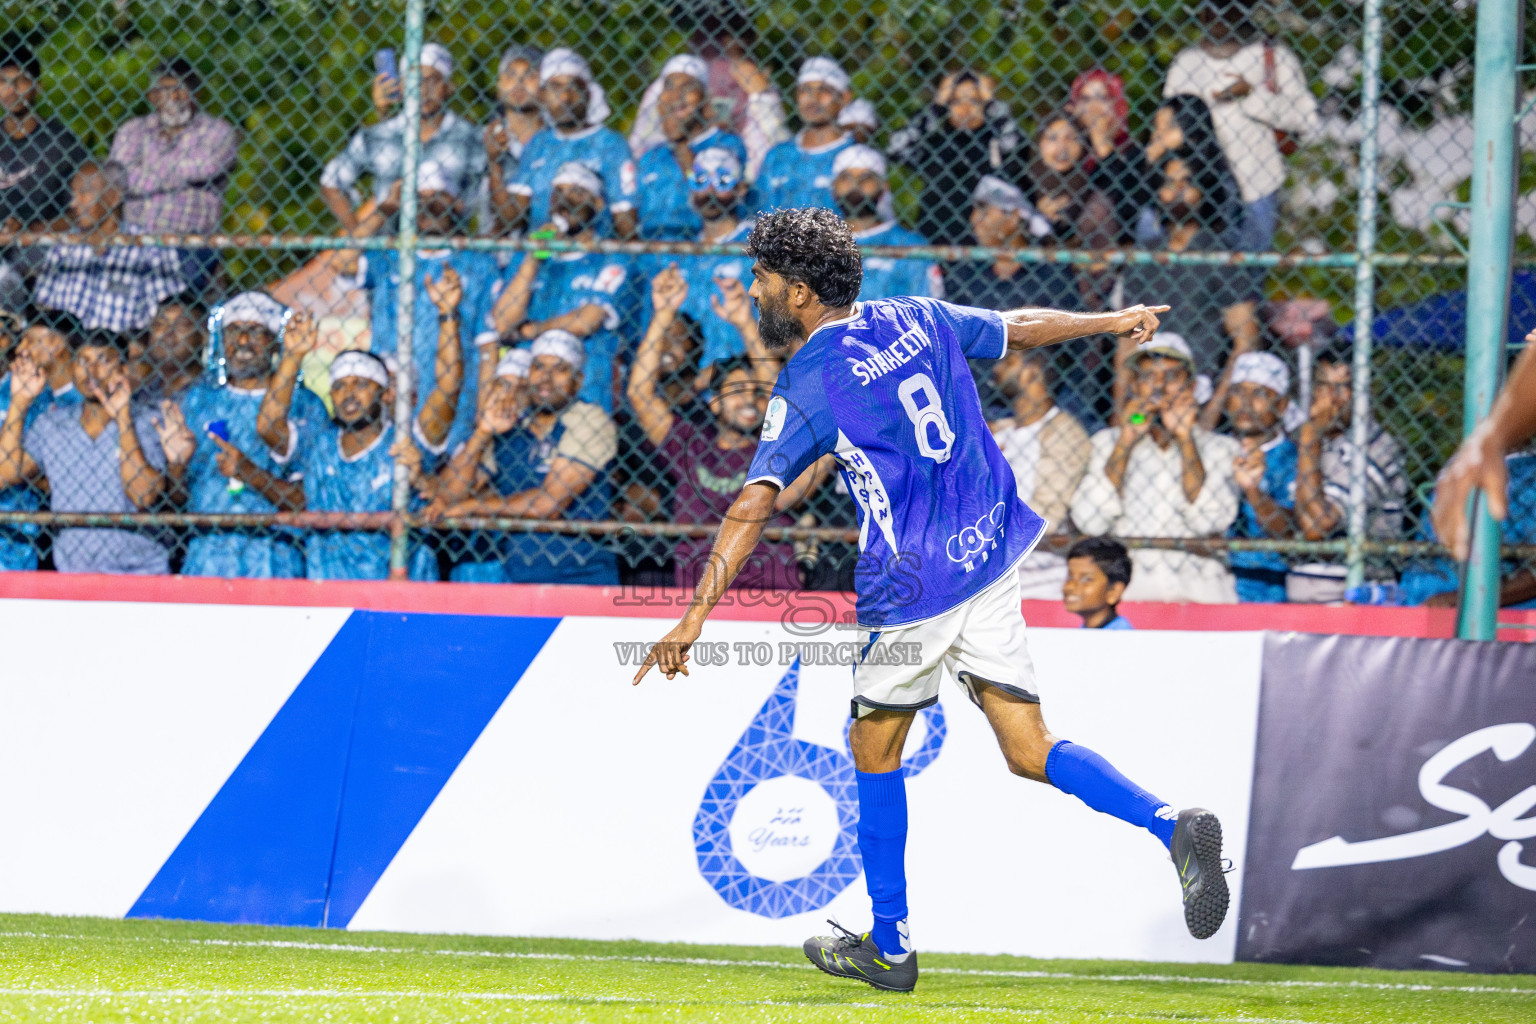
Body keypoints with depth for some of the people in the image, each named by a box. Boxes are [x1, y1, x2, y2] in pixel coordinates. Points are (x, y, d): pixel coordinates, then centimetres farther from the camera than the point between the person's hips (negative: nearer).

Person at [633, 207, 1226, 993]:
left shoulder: (805, 385, -9)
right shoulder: (917, 321, 9)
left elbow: (754, 504, -16)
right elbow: (1022, 329, 23)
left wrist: (697, 613, -18)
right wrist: (1112, 322, 41)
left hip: (912, 586, -6)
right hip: (989, 559, 6)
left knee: (874, 750, 12)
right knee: (1030, 752, 6)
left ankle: (890, 946, 17)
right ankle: (1172, 826, -16)